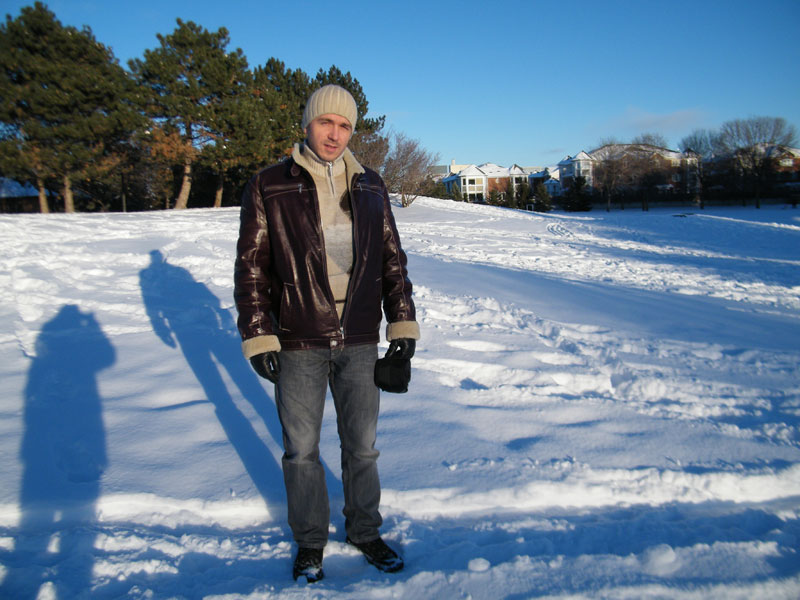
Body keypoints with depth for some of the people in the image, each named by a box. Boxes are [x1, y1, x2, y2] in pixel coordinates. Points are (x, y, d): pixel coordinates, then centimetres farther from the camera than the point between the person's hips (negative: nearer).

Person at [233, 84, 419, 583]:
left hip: (360, 341, 2)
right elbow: (251, 266, -1)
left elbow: (393, 258, 11)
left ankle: (365, 531, 36)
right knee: (302, 450, 11)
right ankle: (310, 541, 32)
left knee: (362, 445, 14)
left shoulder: (371, 187, 7)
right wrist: (257, 336, -7)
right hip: (298, 344, -2)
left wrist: (403, 322, 5)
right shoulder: (269, 187, -2)